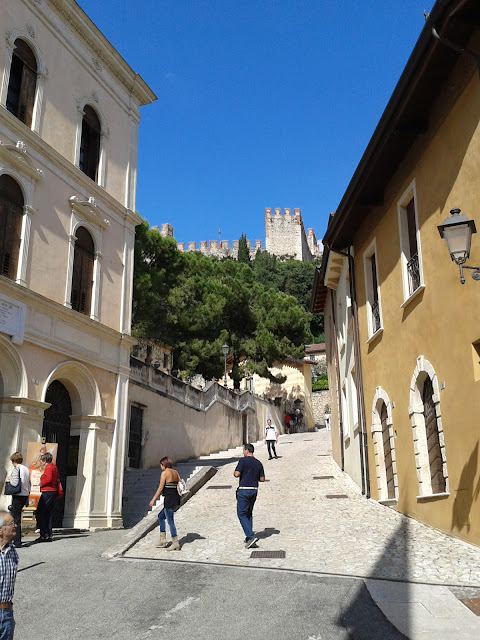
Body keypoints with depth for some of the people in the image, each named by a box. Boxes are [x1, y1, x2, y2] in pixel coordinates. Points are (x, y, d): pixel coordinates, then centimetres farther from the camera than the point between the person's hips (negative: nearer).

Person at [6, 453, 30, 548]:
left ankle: (17, 541, -3)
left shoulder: (16, 469, -12)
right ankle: (17, 539, 26)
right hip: (25, 495, 8)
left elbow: (14, 483, -22)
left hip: (18, 496, -8)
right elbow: (29, 484, 15)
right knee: (16, 516, 20)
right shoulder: (26, 469, 11)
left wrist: (10, 479, -1)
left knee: (16, 519, -2)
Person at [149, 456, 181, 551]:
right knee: (160, 516, 20)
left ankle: (175, 544, 2)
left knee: (170, 521, -1)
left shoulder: (164, 473, -9)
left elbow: (160, 488, -11)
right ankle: (162, 540, 21)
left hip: (169, 498, -9)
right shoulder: (176, 472, 13)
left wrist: (153, 500, -6)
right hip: (176, 497, 9)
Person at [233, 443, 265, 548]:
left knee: (241, 514, -2)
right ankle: (249, 537, 19)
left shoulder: (243, 460, -11)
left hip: (244, 490, -7)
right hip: (254, 490, 7)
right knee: (249, 513, 18)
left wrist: (234, 472, 5)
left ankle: (251, 536, -14)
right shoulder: (258, 463, 8)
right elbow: (262, 479, 8)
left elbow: (237, 474, -17)